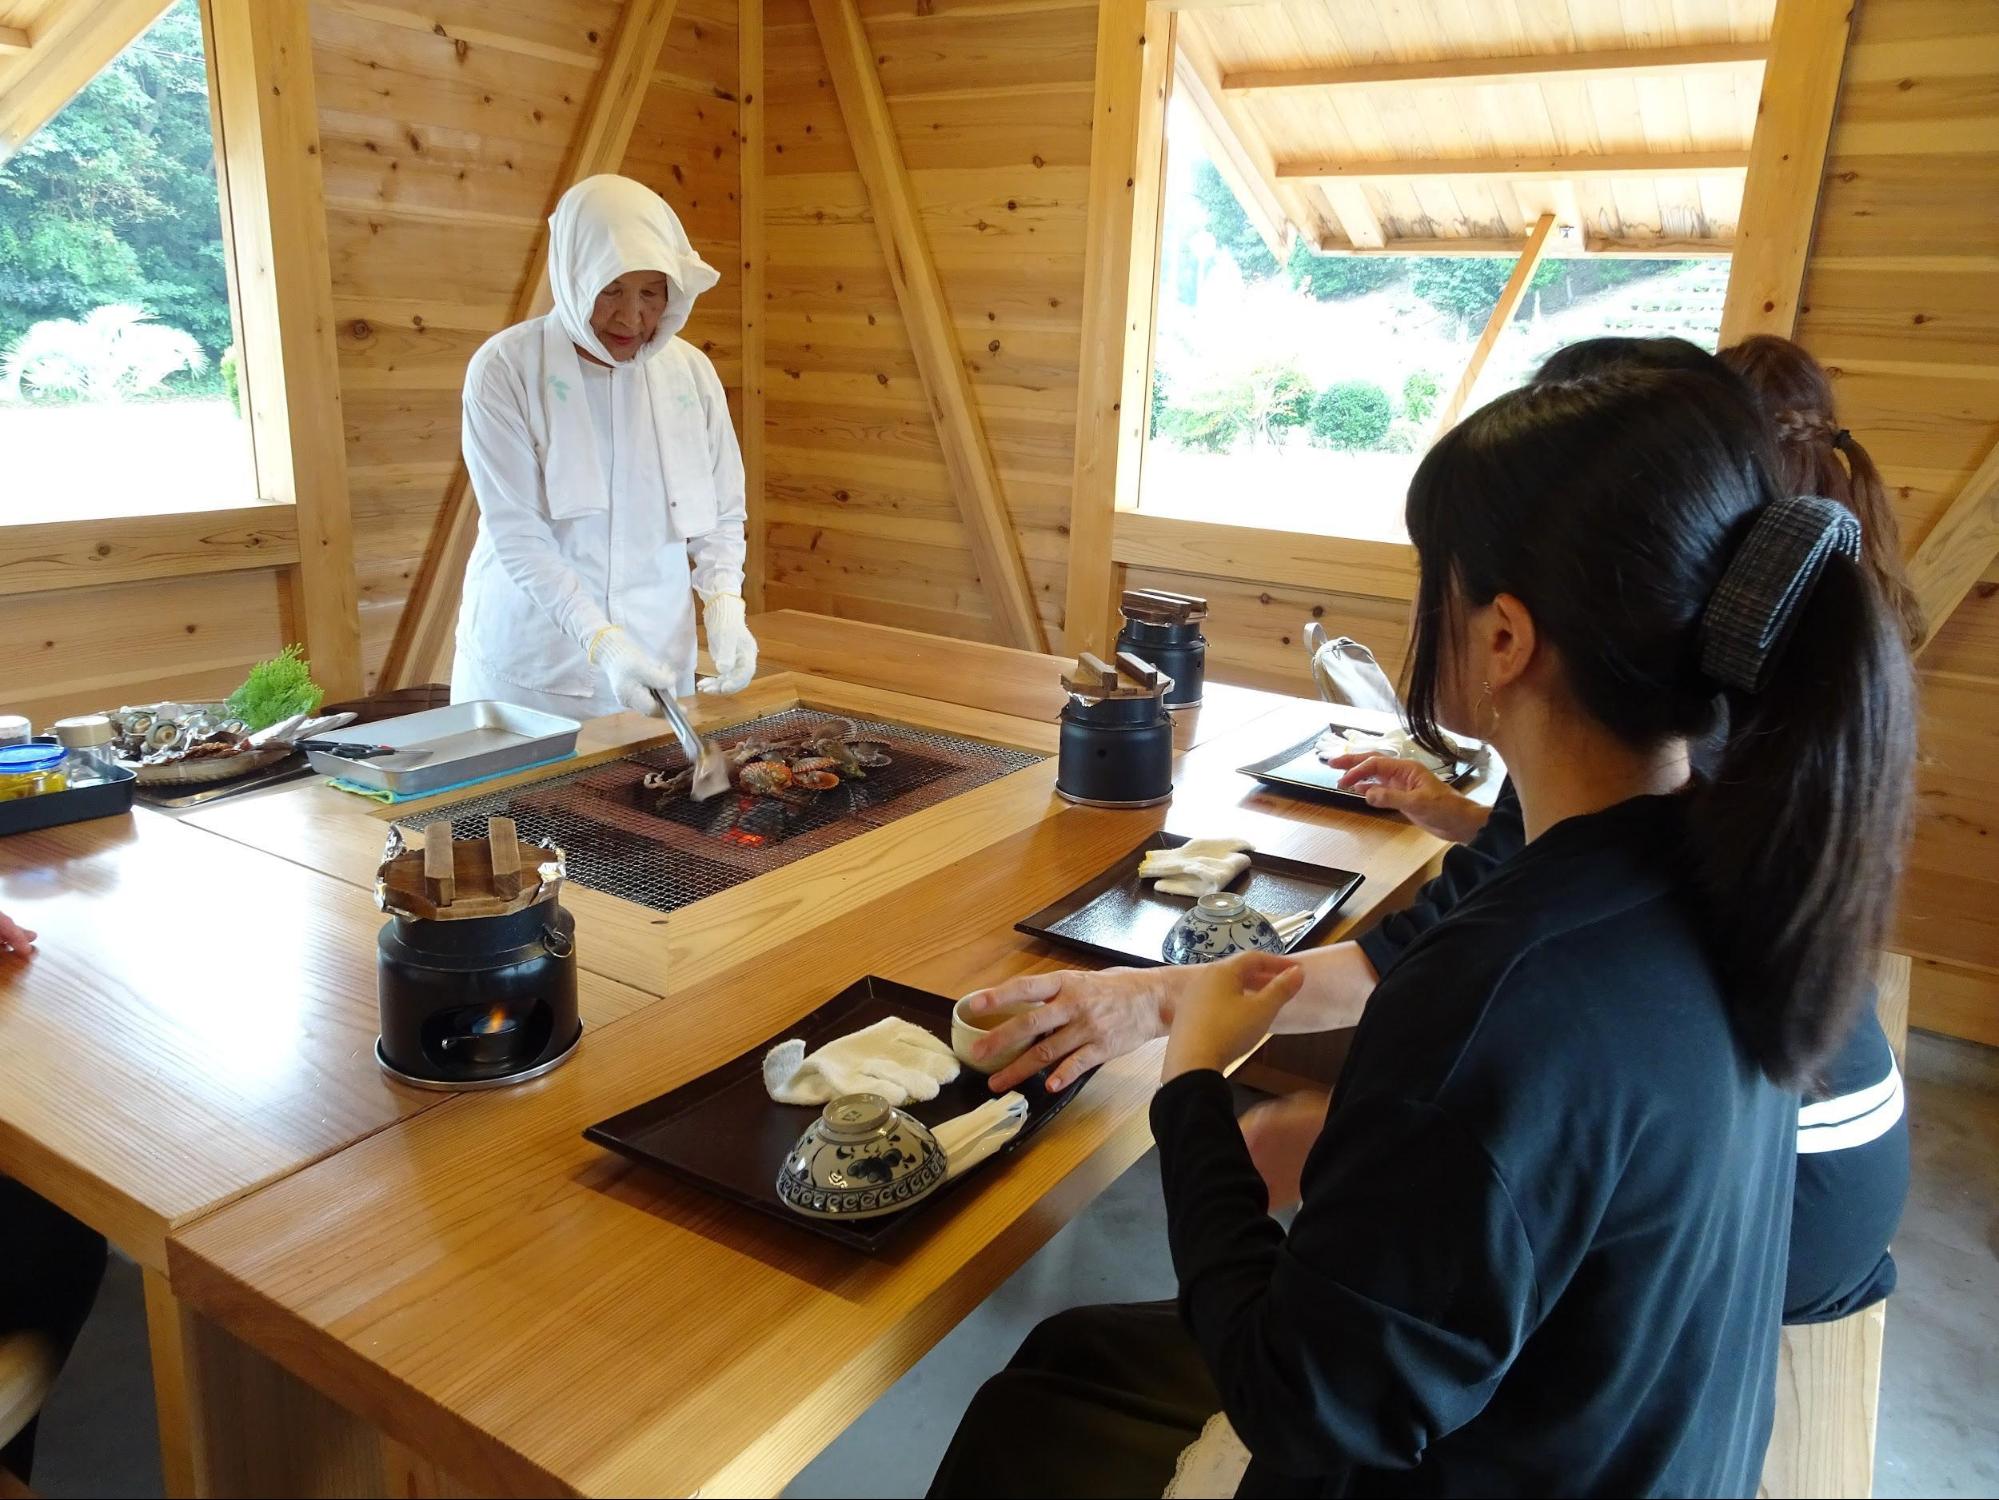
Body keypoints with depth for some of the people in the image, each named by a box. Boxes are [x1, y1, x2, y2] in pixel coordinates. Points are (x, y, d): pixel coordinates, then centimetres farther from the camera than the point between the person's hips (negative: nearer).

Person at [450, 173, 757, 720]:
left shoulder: (690, 370, 0)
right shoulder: (504, 368, -11)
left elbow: (721, 515, 6)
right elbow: (517, 533, -15)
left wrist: (723, 603, -12)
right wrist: (602, 642, -26)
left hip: (656, 667, 3)